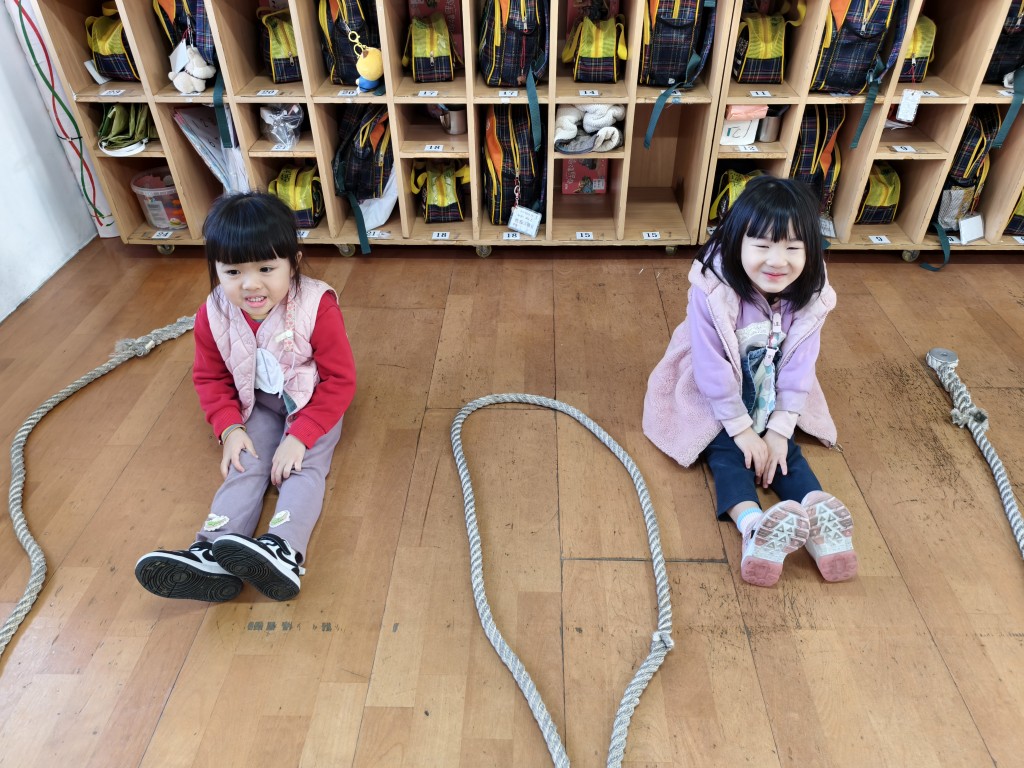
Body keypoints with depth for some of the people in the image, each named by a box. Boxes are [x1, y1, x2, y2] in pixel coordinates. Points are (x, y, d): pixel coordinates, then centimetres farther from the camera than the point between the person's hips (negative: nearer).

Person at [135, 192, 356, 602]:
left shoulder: (317, 307, -26)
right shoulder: (213, 315, -13)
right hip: (258, 406, 3)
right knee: (245, 468, -13)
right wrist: (229, 427, -13)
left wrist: (301, 436, -28)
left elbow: (340, 379, -21)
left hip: (313, 403, -3)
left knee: (303, 469, -23)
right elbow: (210, 377, 3)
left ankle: (283, 552, -40)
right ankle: (212, 556, -25)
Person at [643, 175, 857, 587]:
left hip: (771, 397, 4)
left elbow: (798, 369, -10)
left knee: (786, 450, -12)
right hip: (713, 396, -4)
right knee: (726, 451, -23)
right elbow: (712, 368, -25)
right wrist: (741, 428, -20)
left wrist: (779, 427, -15)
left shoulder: (810, 296, -18)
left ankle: (819, 517, -24)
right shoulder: (712, 291, -31)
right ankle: (753, 526, -40)